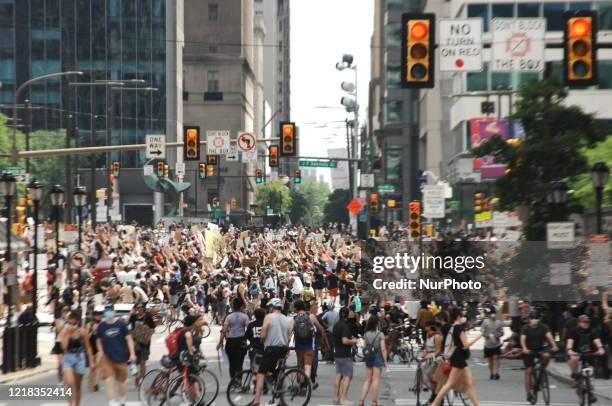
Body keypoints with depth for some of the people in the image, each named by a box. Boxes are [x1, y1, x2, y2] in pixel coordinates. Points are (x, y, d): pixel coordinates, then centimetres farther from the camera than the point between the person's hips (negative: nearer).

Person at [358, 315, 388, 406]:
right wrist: (385, 361, -7)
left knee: (367, 380, 12)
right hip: (378, 357, -4)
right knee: (375, 380, 1)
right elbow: (383, 349, -12)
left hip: (368, 357, 4)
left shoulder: (366, 334, 3)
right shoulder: (380, 334, -10)